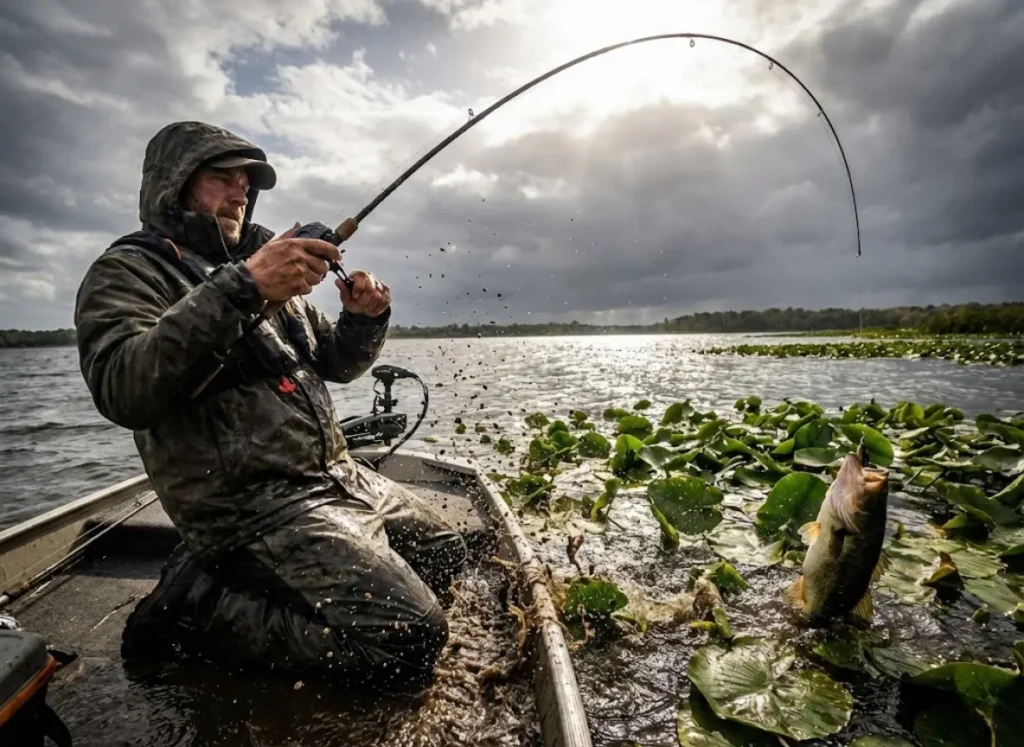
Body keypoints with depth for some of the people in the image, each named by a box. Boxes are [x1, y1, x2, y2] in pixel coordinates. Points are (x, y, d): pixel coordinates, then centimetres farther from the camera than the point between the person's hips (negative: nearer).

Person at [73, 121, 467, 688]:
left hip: (337, 474, 9)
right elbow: (122, 392, -24)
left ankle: (254, 577, 17)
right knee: (411, 638, -16)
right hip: (251, 502, -8)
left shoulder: (268, 271, 19)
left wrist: (363, 319, -2)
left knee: (445, 554, 18)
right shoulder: (129, 270, -3)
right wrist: (238, 289, -32)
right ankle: (194, 604, 0)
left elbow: (337, 364, 19)